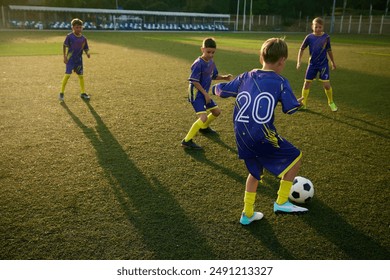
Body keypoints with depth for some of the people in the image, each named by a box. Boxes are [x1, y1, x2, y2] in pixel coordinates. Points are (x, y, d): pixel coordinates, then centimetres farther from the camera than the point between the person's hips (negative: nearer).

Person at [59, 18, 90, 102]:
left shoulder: (83, 38, 0)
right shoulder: (69, 36, -9)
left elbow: (86, 49, 6)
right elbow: (64, 46, -1)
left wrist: (87, 53, -16)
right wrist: (65, 56, -6)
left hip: (79, 60, 4)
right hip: (70, 59, -4)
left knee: (81, 76, 10)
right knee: (67, 75, -10)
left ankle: (83, 93, 23)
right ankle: (61, 93, 0)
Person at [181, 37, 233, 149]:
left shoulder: (211, 62, 5)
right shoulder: (198, 64, -21)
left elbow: (215, 76, 17)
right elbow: (194, 81, -20)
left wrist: (224, 77, -2)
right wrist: (205, 94, -18)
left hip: (204, 93, 9)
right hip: (196, 93, -9)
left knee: (216, 112, 18)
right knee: (203, 117, -22)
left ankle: (204, 127, 43)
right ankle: (187, 141, -16)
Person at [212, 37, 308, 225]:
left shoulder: (245, 77, 11)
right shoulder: (280, 82, -2)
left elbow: (221, 90, 18)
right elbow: (291, 108, -2)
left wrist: (215, 88, 41)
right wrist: (298, 102, 20)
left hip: (241, 137, 6)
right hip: (262, 137, -6)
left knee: (255, 171, 26)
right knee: (295, 157, 15)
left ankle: (247, 214, 33)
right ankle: (281, 202, 15)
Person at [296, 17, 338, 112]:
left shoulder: (326, 37, -6)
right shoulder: (309, 37, -7)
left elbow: (329, 50, 7)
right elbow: (302, 49, 2)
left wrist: (333, 62, 14)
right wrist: (299, 61, -6)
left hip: (323, 64, -1)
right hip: (312, 64, 1)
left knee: (326, 84, -5)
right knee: (307, 83, 2)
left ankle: (331, 103, 17)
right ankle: (303, 104, 16)